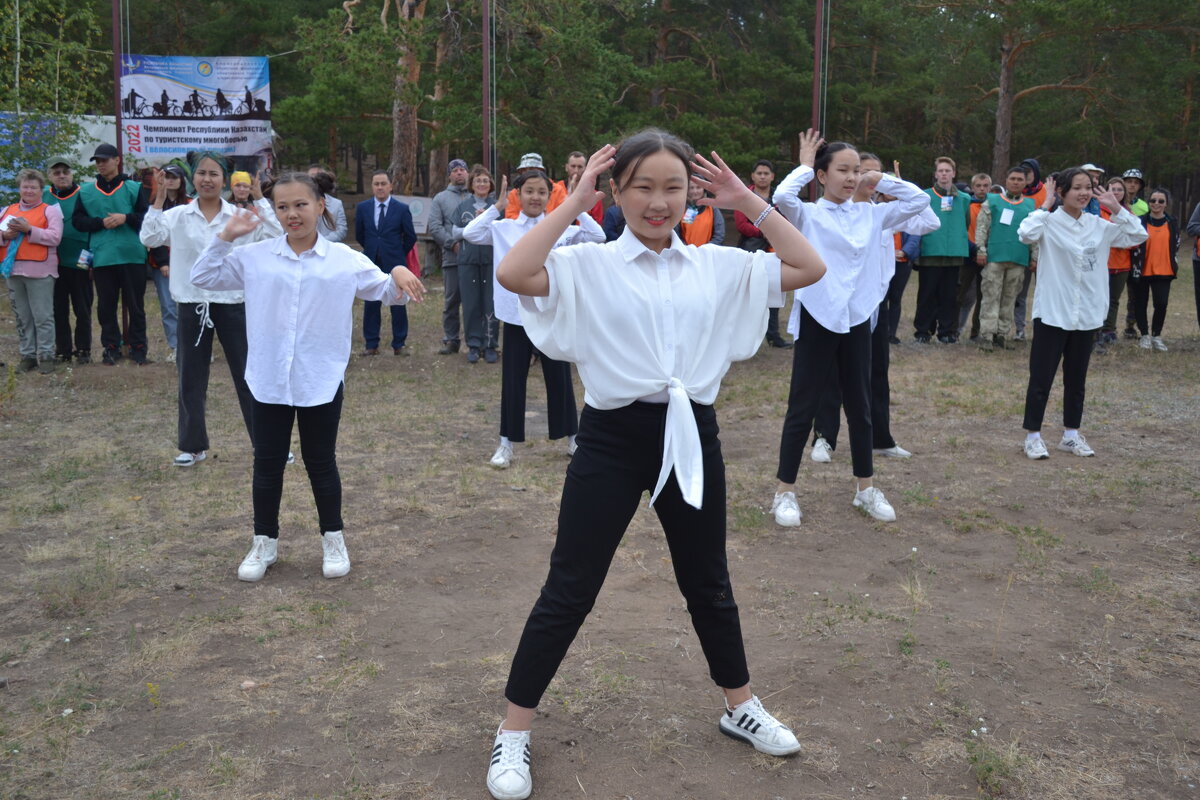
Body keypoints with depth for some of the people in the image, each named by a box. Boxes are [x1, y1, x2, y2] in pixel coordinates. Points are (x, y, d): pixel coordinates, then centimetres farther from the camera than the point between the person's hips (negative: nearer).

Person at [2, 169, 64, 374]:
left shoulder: (50, 211, 4)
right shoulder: (8, 211, 18)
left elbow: (55, 237, -10)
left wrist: (29, 230, -17)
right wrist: (5, 235, -6)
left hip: (40, 271, -5)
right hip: (14, 270, 5)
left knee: (43, 316, -4)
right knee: (22, 317, 9)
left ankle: (46, 356, 1)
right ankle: (28, 355, 16)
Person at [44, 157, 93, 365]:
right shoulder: (44, 197, 8)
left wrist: (93, 258, -5)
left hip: (79, 262, -3)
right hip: (54, 263, 3)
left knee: (82, 309, 4)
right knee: (59, 309, 7)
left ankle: (83, 350, 13)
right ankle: (63, 350, 15)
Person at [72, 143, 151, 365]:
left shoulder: (134, 188, 3)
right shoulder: (86, 191, 9)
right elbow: (77, 220, 7)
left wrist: (126, 218, -14)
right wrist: (101, 222, -8)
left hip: (132, 255, -2)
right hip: (102, 257, 2)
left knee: (135, 304, 4)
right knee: (106, 305, 6)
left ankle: (138, 348, 12)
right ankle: (111, 348, 15)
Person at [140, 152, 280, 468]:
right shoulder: (178, 216, 2)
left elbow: (274, 237, -14)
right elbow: (149, 237, -12)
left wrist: (259, 198, -14)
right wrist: (160, 197, -12)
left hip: (232, 303, -2)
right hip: (192, 303, 2)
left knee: (248, 374, 4)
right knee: (191, 378, 9)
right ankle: (193, 445, 23)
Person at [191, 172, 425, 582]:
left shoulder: (345, 260, -2)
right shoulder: (255, 257, 1)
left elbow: (386, 293, 2)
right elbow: (203, 277, 6)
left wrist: (399, 275, -20)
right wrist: (225, 237, -6)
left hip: (321, 382, -1)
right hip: (268, 381, 2)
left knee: (321, 463, 11)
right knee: (267, 464, 12)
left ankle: (333, 540, 27)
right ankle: (264, 542, 28)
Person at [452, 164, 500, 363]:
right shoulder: (463, 206, 11)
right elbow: (456, 232, 6)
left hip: (492, 260, -2)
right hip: (468, 260, 2)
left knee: (491, 304, -1)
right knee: (471, 304, 3)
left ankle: (490, 345, 7)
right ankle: (473, 345, 11)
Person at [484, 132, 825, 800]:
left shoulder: (718, 266, 5)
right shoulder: (588, 265, -6)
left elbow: (810, 268, 2)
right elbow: (513, 274, -24)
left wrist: (748, 202, 0)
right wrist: (574, 203, -17)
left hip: (692, 436, 3)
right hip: (614, 438, -3)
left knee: (709, 585, 20)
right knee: (569, 592, 4)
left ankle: (741, 707, 41)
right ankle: (514, 732, 20)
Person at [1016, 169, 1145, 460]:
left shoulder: (1099, 226, 6)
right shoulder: (1050, 222, -9)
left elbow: (1138, 236, 9)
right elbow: (1026, 234, -29)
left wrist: (1116, 208, 1)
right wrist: (1046, 204, -18)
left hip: (1087, 315, 5)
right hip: (1052, 313, -5)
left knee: (1077, 379, 14)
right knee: (1041, 378, 1)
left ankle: (1071, 434, 25)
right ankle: (1033, 435, 10)